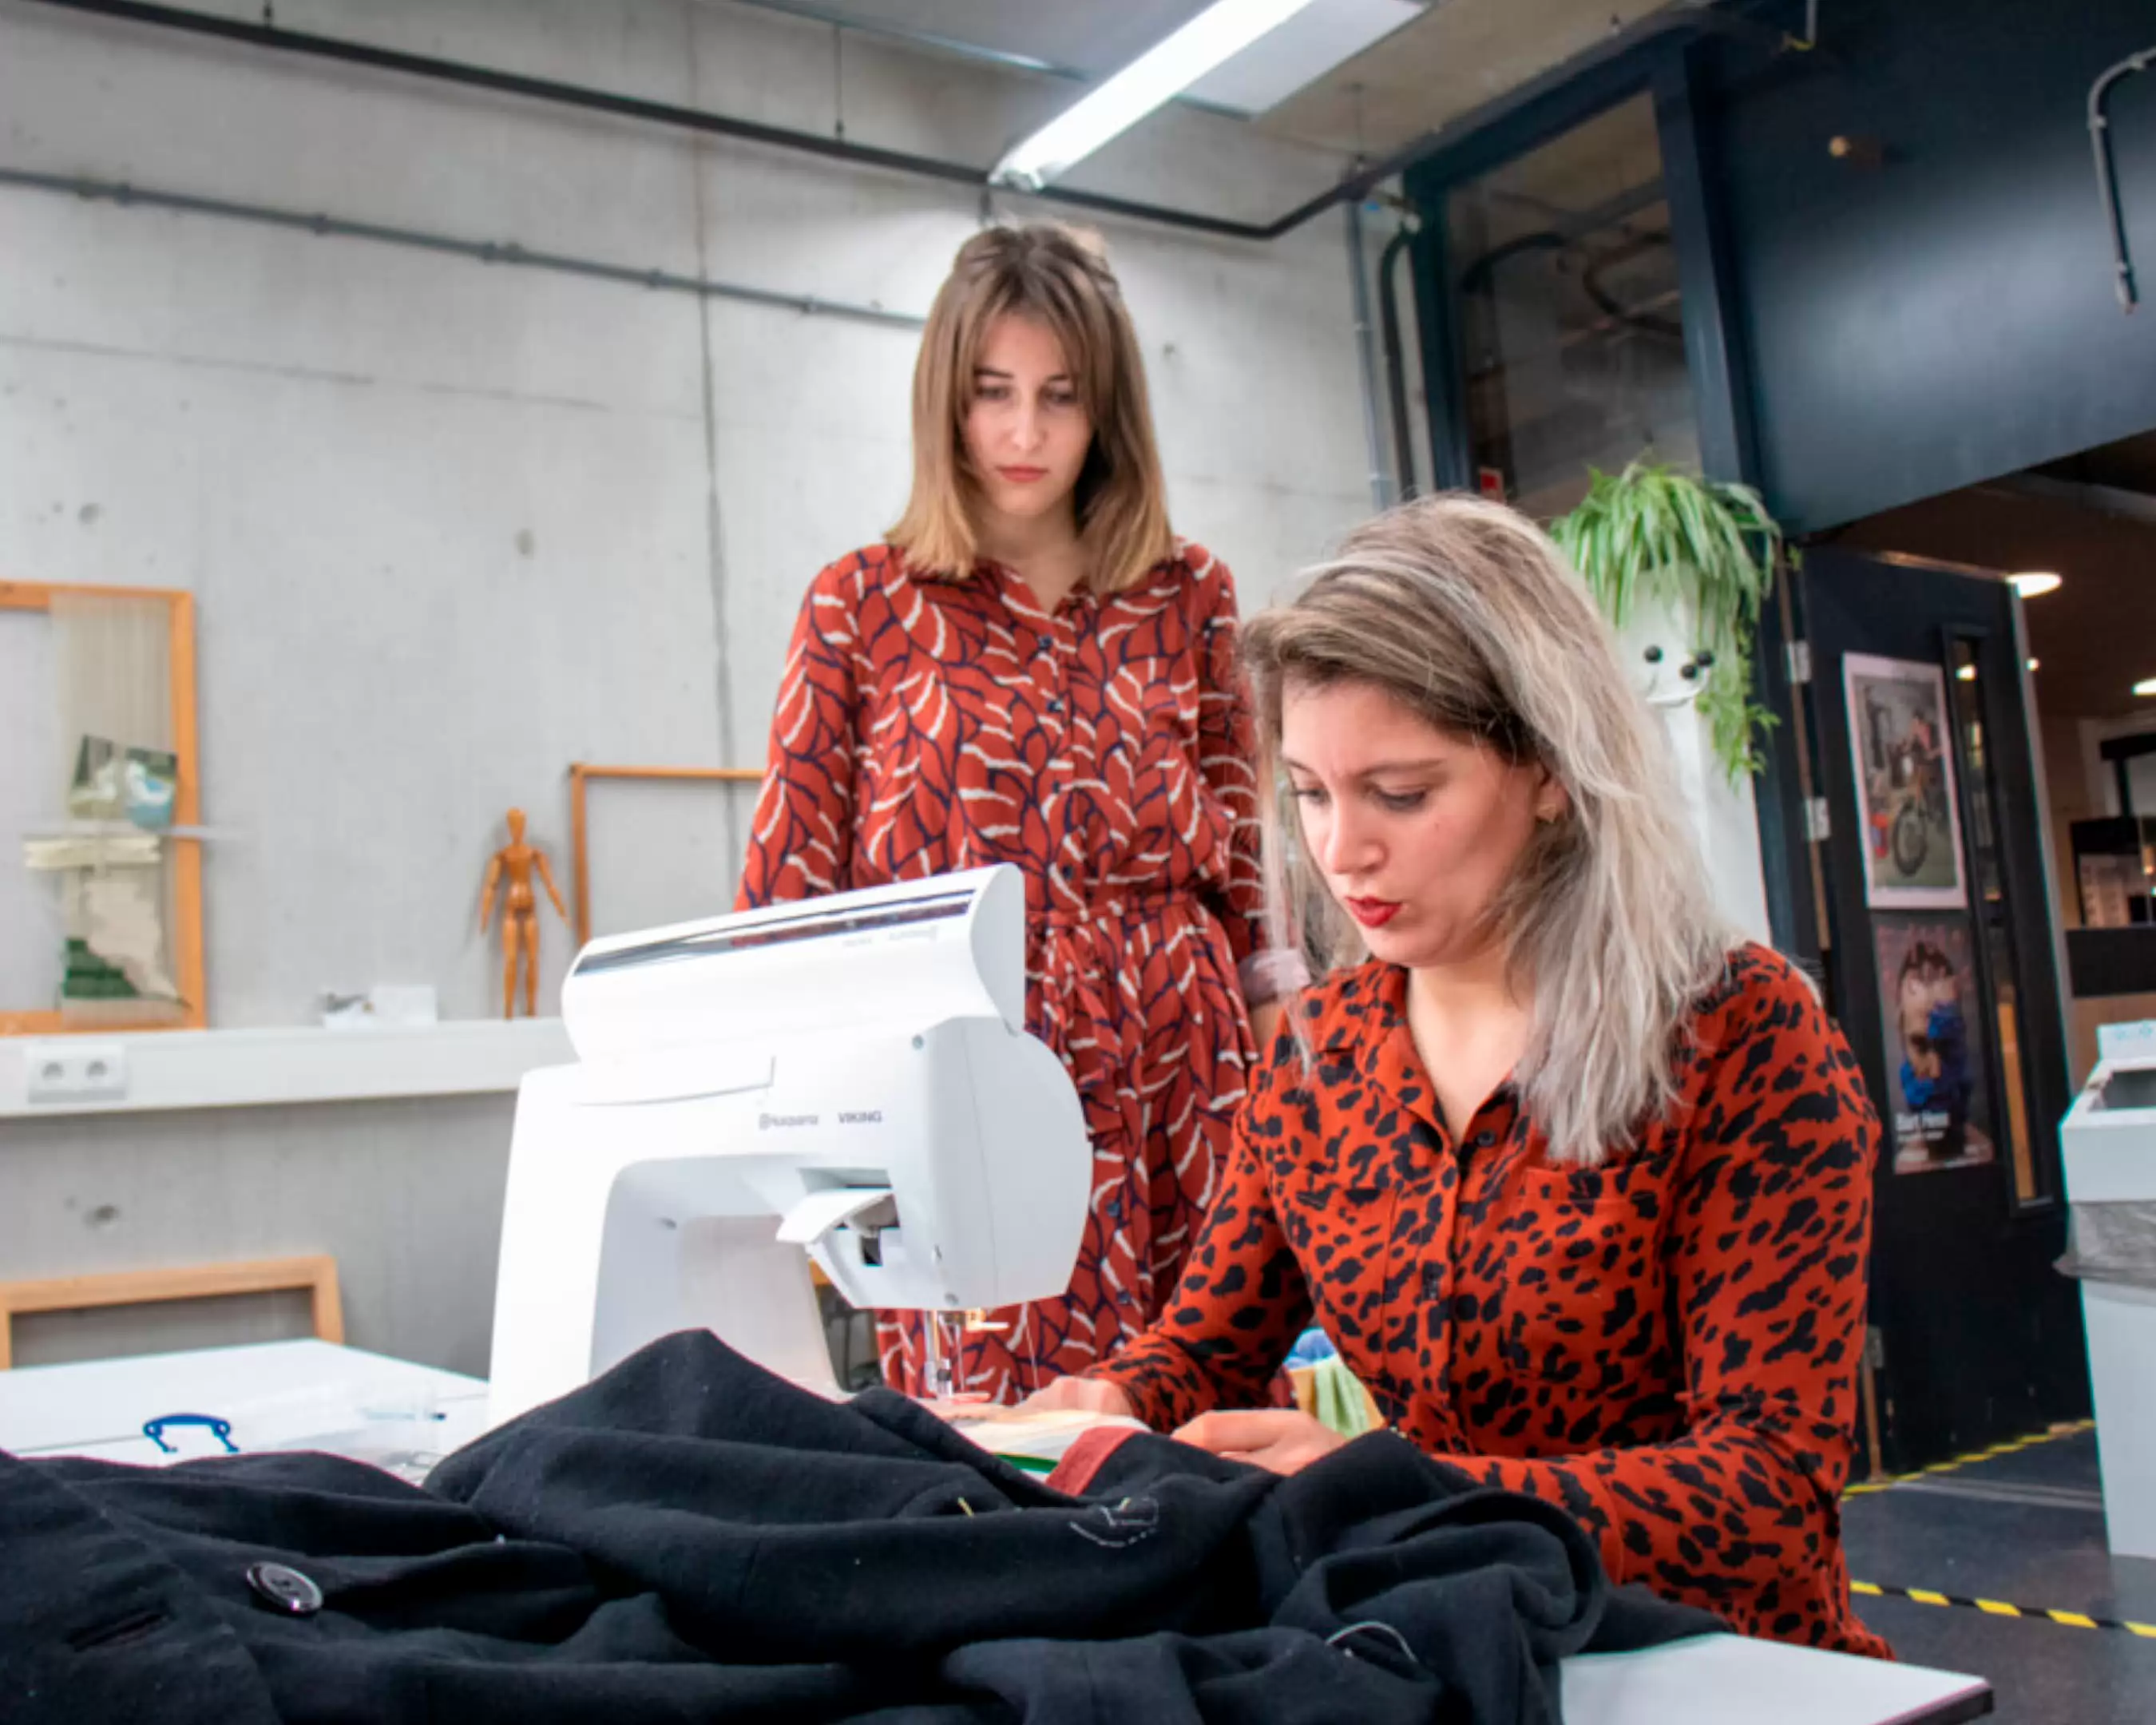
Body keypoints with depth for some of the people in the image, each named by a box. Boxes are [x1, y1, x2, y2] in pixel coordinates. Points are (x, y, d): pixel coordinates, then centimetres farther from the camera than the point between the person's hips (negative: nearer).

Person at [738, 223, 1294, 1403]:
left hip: (1173, 1078, 2)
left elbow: (1244, 852, 14)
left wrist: (1278, 1017, 8)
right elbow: (791, 877, 6)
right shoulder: (861, 607, 6)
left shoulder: (1189, 598, 10)